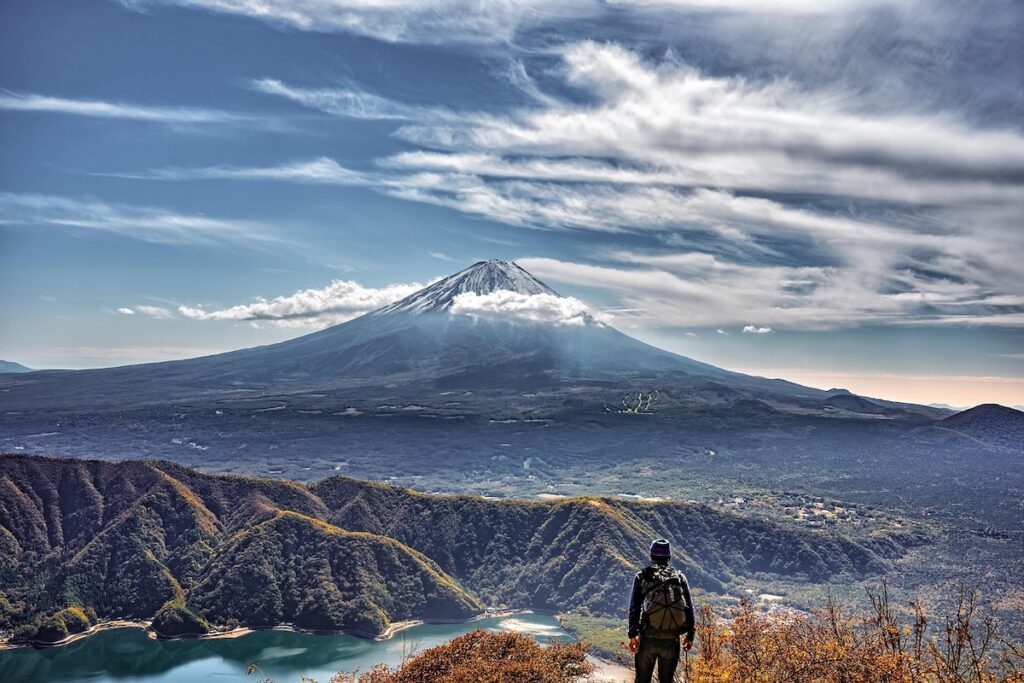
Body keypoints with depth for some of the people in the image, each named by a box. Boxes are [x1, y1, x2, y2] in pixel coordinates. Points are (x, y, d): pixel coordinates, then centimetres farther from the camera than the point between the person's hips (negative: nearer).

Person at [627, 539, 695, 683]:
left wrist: (633, 634, -6)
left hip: (648, 638, -1)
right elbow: (689, 608, 6)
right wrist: (690, 635, 13)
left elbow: (634, 607, -5)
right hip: (672, 640, 1)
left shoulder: (642, 576, 3)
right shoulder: (680, 577, 7)